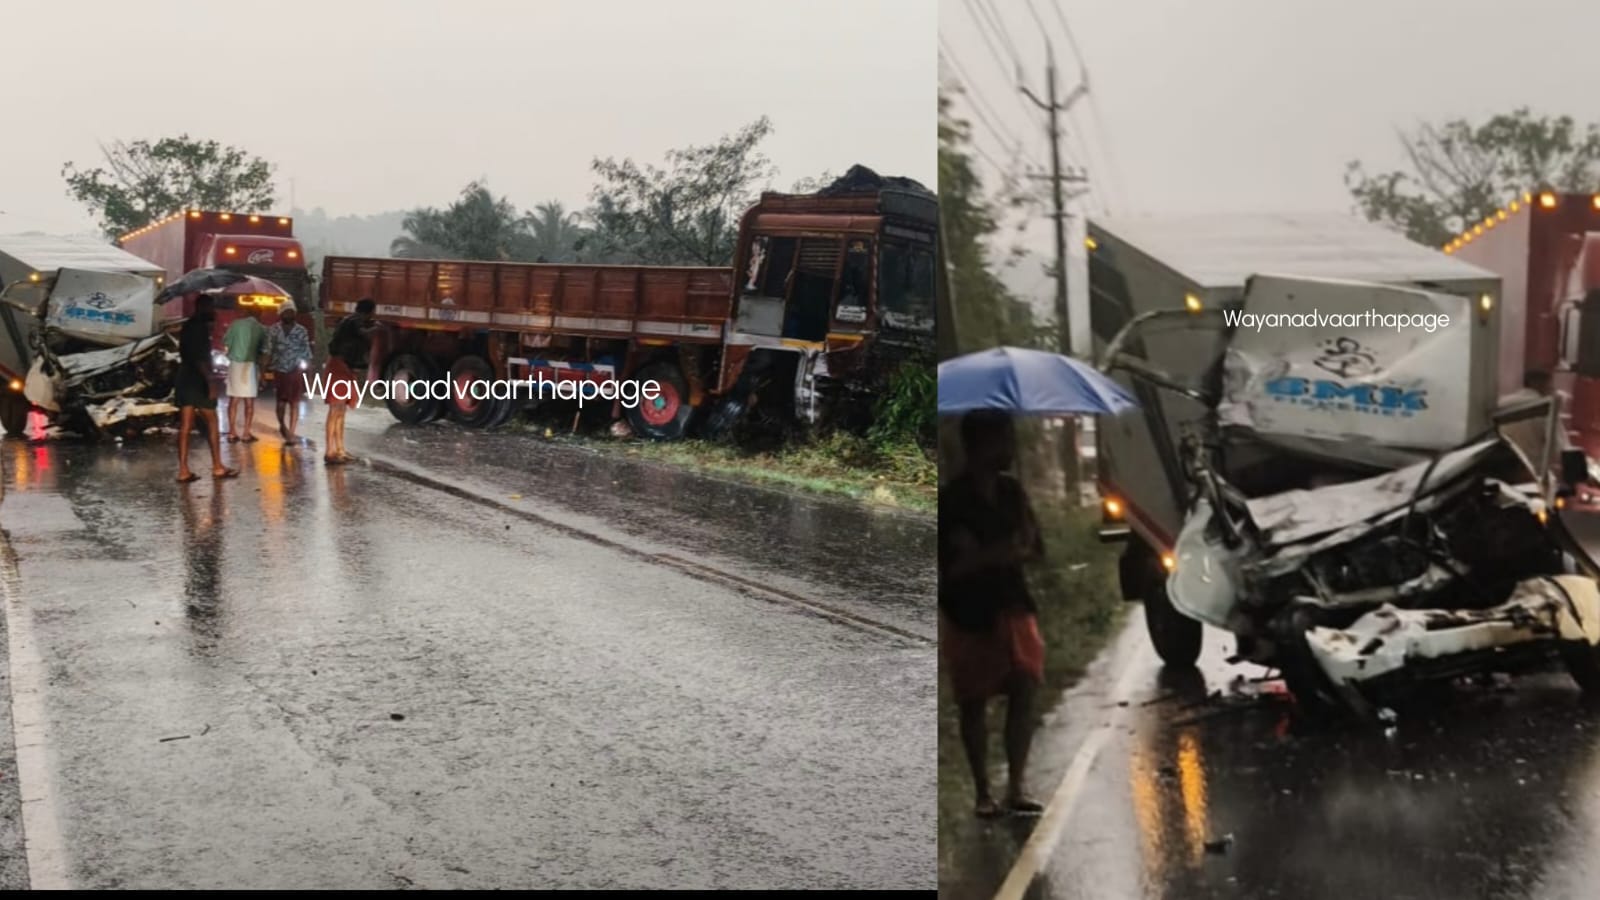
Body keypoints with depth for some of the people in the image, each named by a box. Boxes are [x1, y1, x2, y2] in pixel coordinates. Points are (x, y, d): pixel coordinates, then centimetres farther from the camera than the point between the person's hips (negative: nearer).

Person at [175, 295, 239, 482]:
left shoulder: (188, 326, 17)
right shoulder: (200, 326, -12)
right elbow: (199, 357, -20)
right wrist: (210, 381, -23)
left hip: (185, 378, 9)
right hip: (198, 380, -9)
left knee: (185, 425, 3)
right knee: (211, 423, 2)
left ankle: (183, 470, -1)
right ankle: (217, 467, 7)